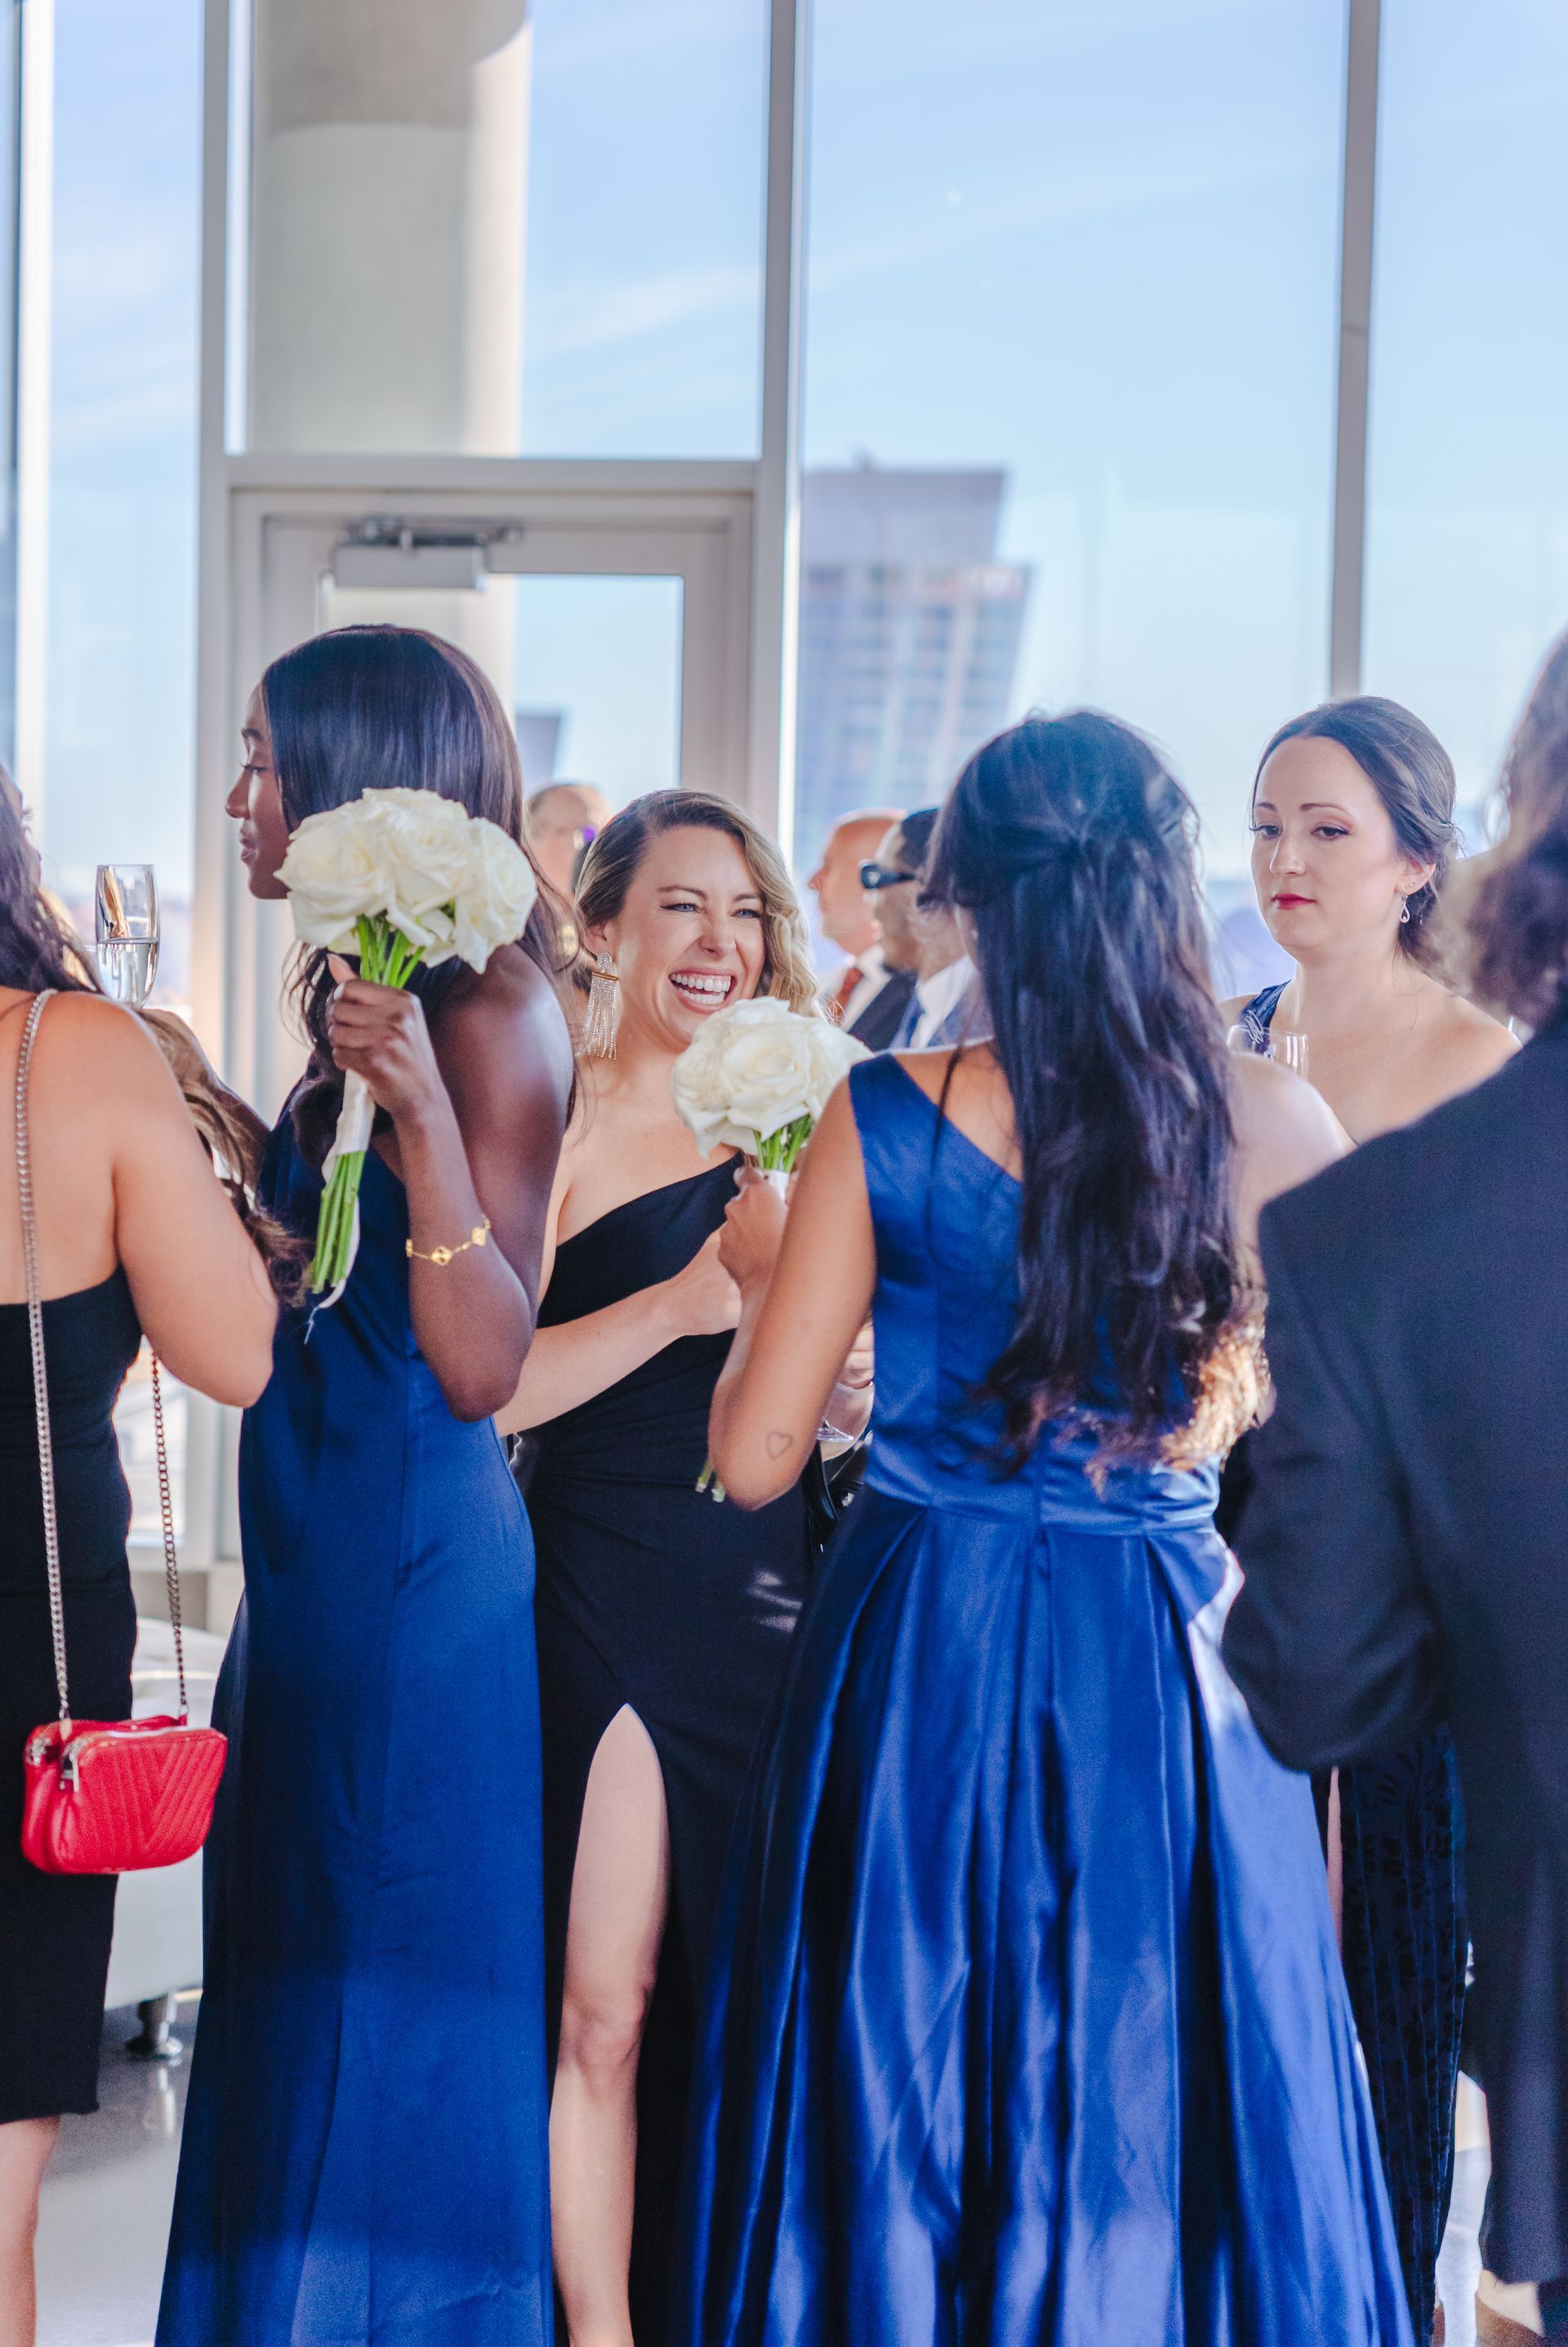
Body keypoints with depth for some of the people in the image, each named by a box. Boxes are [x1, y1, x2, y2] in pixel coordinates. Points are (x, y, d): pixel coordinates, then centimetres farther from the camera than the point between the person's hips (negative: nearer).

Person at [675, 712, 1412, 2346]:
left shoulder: (883, 1120, -10)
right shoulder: (1275, 1130, -8)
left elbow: (754, 1457, -6)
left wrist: (758, 1271, 12)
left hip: (915, 1667, 0)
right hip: (1166, 1674, 1)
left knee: (896, 2105, 14)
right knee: (1146, 2113, 15)